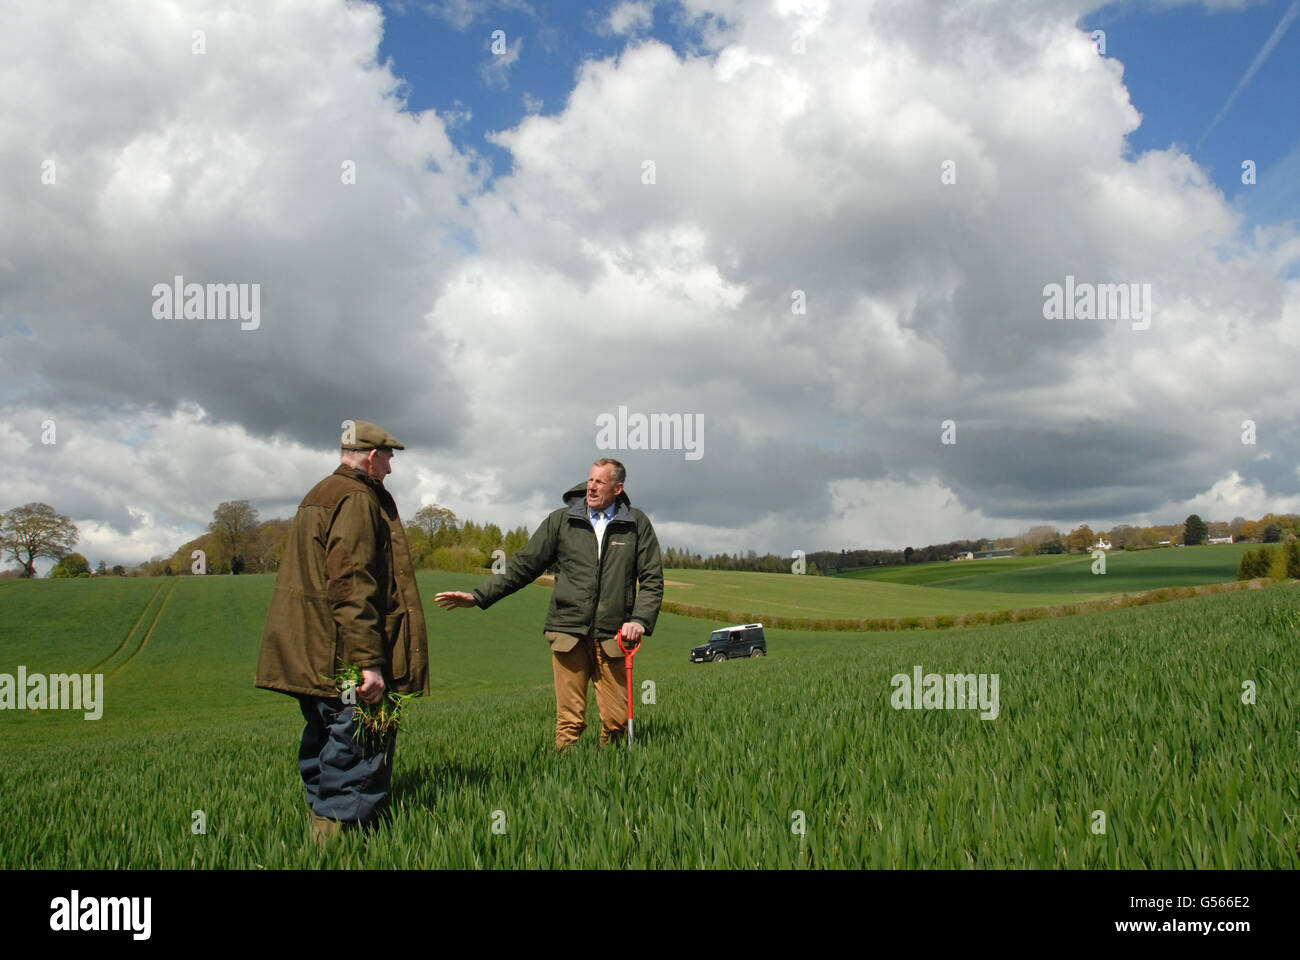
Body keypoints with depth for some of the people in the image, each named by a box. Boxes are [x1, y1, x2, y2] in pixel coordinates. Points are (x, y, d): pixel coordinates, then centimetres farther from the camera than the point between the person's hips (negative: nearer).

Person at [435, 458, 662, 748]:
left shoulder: (637, 523, 8)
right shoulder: (561, 520, 9)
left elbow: (652, 579, 10)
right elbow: (522, 566, 12)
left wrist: (640, 619, -6)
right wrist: (478, 596, 6)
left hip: (613, 636, 0)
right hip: (569, 631, 0)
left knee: (617, 719, 1)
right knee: (569, 720, -2)